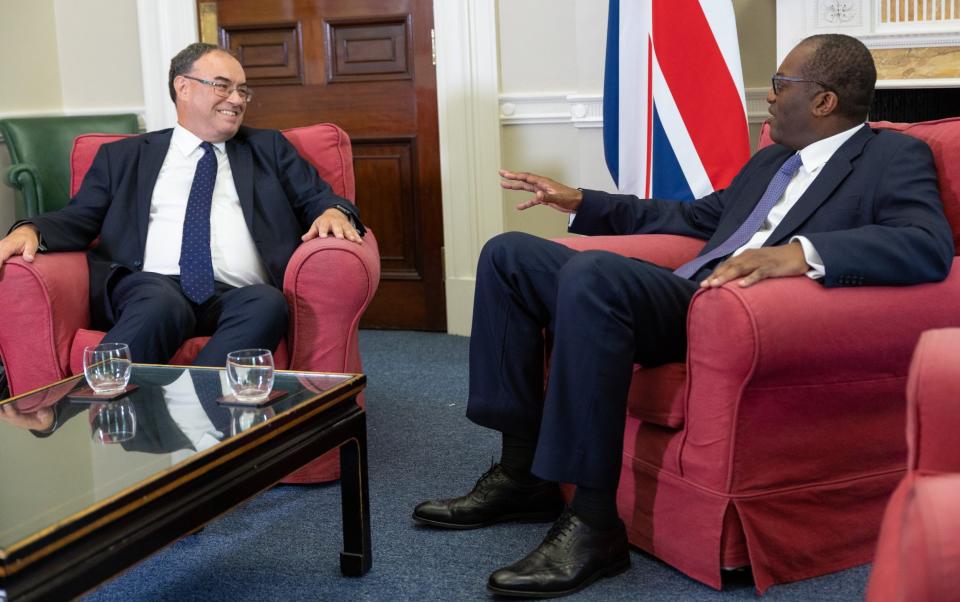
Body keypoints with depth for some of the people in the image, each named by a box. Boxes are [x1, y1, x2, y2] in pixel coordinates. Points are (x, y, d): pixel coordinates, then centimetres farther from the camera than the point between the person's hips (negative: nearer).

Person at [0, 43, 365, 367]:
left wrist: (334, 212, -5)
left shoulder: (269, 150, 27)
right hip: (150, 286, -1)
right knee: (162, 305, -38)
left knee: (268, 304, -35)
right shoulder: (123, 157, 23)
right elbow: (78, 218, 18)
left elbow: (317, 199, 21)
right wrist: (30, 231, -5)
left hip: (238, 296, 1)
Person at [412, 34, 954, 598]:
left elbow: (930, 246, -17)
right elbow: (697, 217, 36)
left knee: (593, 271, -34)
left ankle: (594, 521, -27)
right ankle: (523, 471, -1)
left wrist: (800, 253, -31)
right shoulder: (771, 160, 27)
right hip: (685, 301, 9)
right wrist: (582, 202, 34)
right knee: (510, 253, 3)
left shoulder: (895, 157, 1)